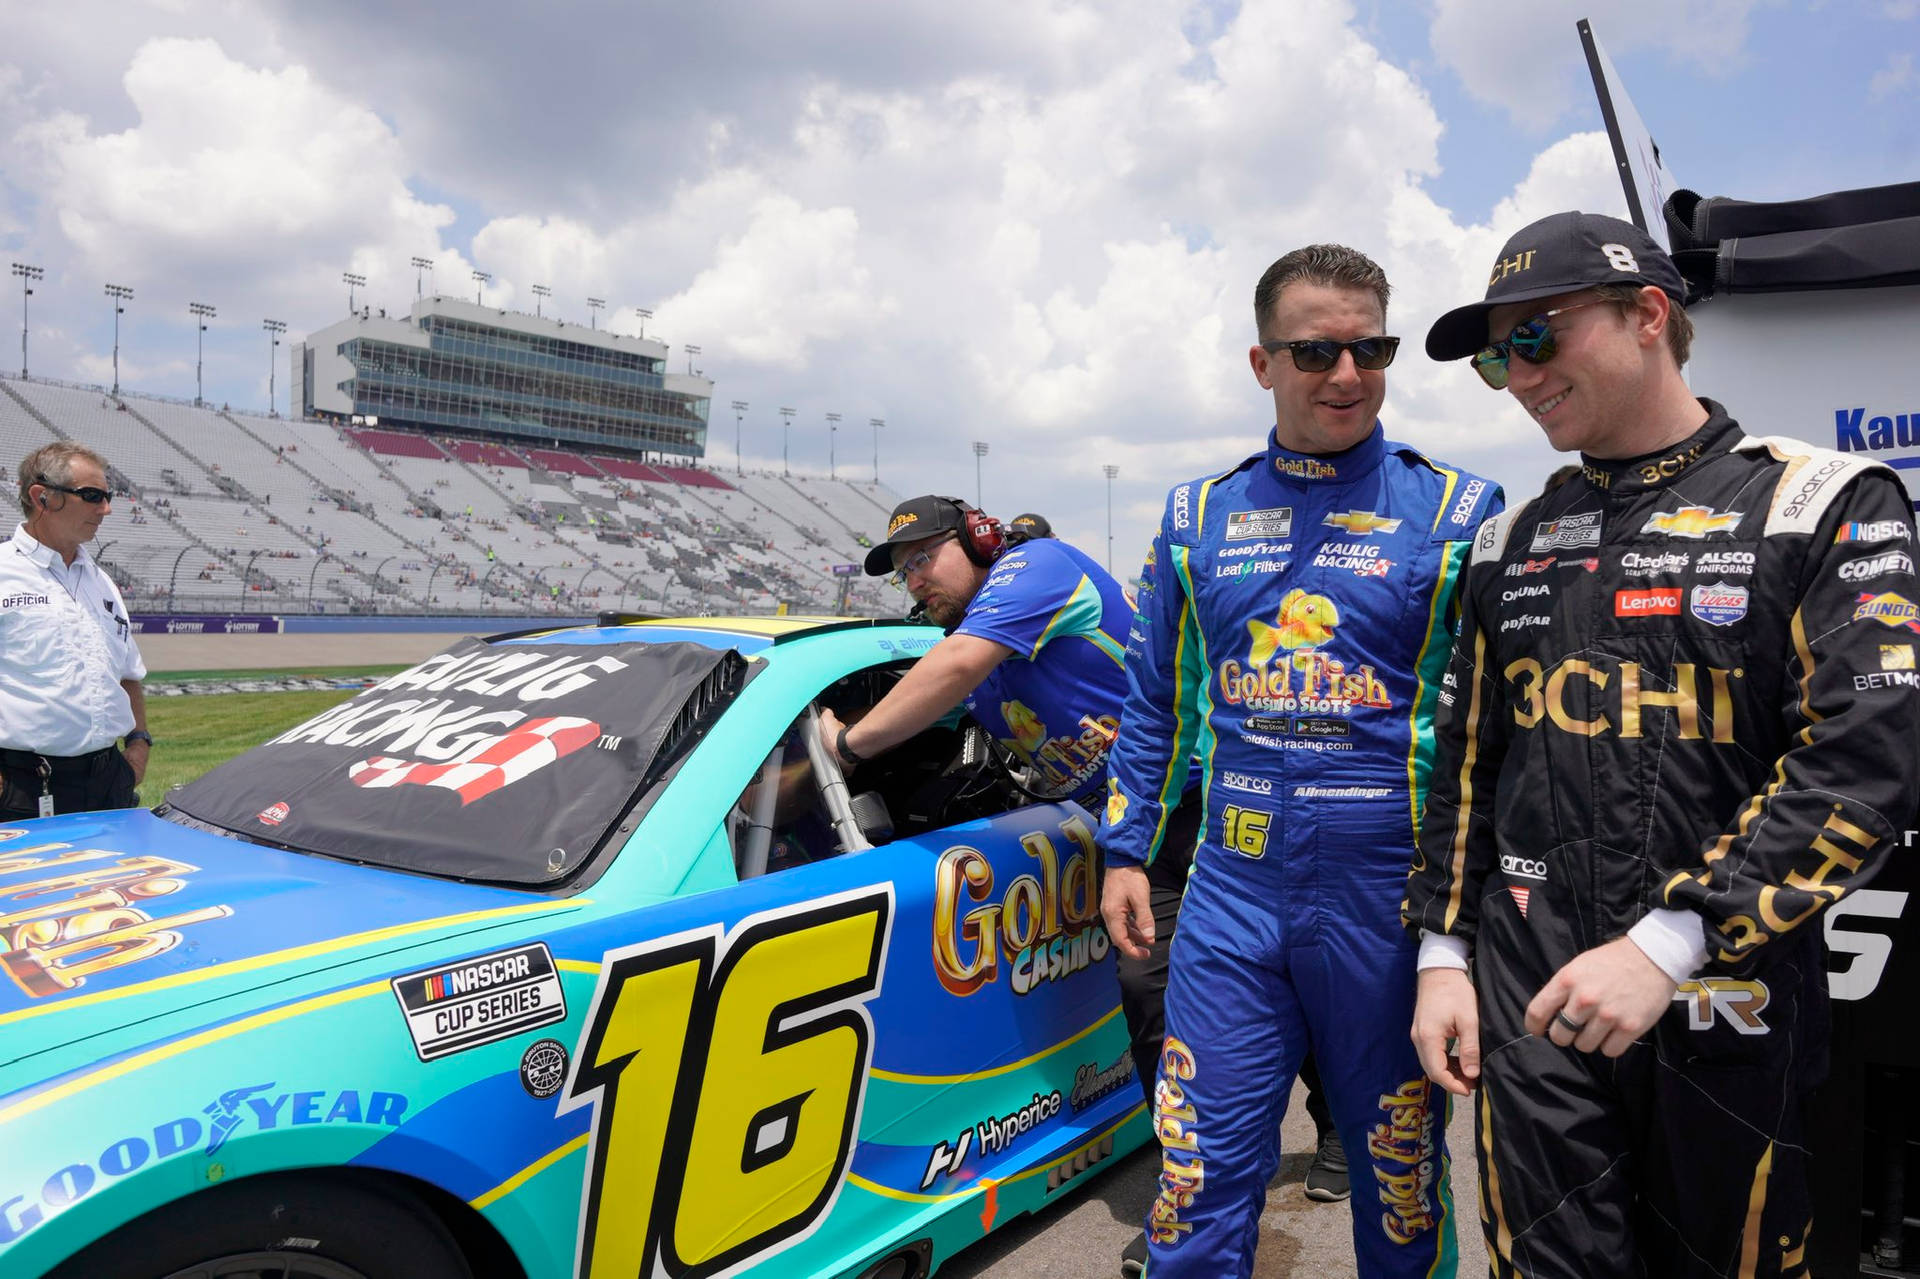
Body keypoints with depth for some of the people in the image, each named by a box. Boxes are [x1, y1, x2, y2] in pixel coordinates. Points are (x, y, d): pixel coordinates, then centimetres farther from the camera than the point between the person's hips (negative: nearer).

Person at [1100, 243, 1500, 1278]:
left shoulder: (1455, 511, -1)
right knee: (1200, 1192, 7)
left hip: (1390, 897, -2)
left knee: (1400, 1182, 16)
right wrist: (1126, 850, 10)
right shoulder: (1198, 515, 8)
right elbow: (1156, 700, 13)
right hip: (1231, 895, 2)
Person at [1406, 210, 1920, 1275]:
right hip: (1526, 1003, 3)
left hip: (1728, 1008, -3)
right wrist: (1444, 953, 7)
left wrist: (1668, 945, -22)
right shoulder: (1512, 542, 10)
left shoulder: (1825, 504, -5)